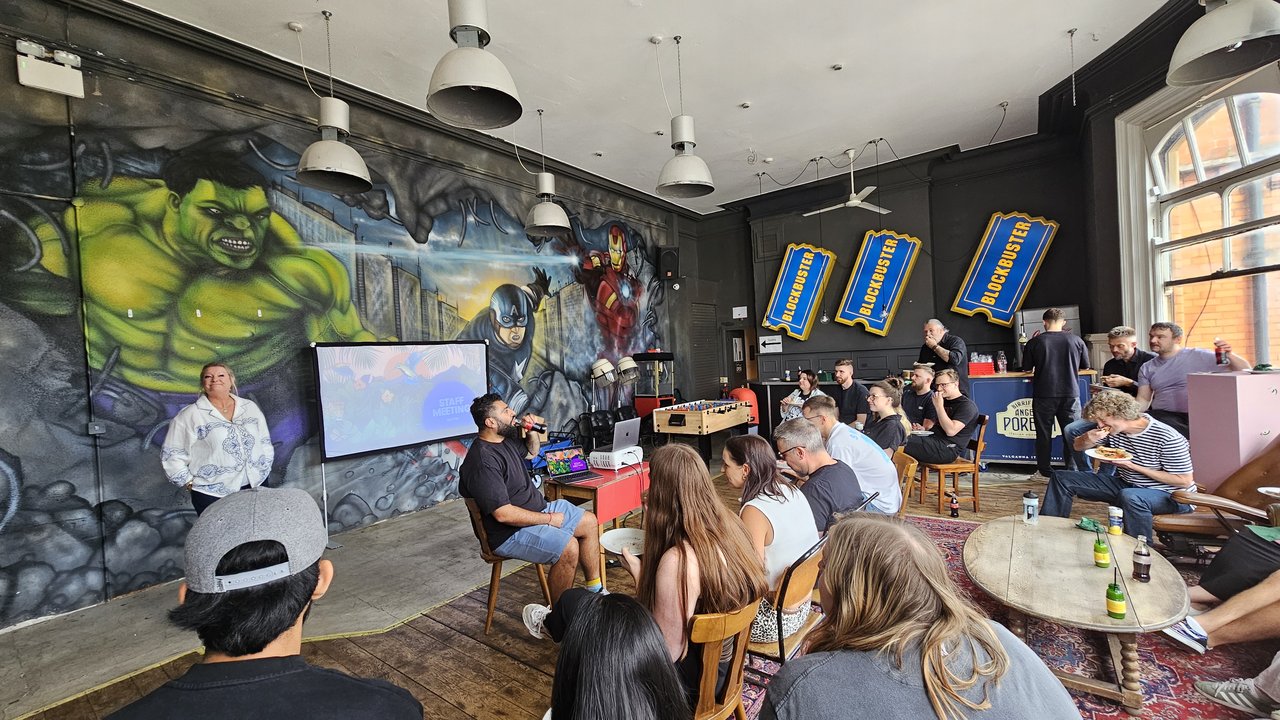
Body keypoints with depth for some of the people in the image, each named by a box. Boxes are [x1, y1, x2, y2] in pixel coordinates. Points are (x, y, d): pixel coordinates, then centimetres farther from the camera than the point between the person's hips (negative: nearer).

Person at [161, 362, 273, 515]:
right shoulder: (189, 415, -3)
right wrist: (191, 483, -5)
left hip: (256, 487, 3)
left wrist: (263, 471, 8)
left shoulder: (250, 407, 8)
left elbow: (265, 443, 13)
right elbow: (171, 455, -2)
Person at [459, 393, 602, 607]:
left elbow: (531, 452, 25)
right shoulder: (483, 462, -26)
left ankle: (595, 590, 20)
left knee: (590, 522, 8)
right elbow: (503, 514, -28)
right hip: (510, 531, -10)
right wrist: (549, 519, -20)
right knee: (569, 548, -29)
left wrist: (533, 431, 4)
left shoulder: (506, 439, 4)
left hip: (539, 508, 10)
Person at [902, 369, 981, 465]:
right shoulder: (945, 402, 24)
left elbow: (951, 431, -19)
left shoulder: (967, 405, -4)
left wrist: (939, 406, -14)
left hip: (949, 449, -8)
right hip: (934, 441, 8)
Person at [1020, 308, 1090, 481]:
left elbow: (1027, 369, 2)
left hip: (1044, 395, -1)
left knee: (1044, 435, 7)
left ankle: (1045, 472, 13)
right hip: (1070, 394, 2)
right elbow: (1085, 366, 11)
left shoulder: (1035, 342, -6)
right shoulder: (1076, 340, -1)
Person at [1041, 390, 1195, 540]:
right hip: (1125, 485, 7)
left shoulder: (1168, 438, -22)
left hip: (1169, 495, -7)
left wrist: (1132, 466, -25)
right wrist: (1089, 439, -17)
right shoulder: (1113, 428, -3)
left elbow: (1185, 481, -19)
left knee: (1129, 497, -43)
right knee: (1061, 477, -3)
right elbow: (1078, 446, 8)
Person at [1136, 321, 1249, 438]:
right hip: (1163, 416, 3)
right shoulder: (1147, 368, 13)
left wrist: (1229, 354, -12)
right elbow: (1143, 398, 10)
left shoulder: (1199, 356, 5)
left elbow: (1244, 370, 7)